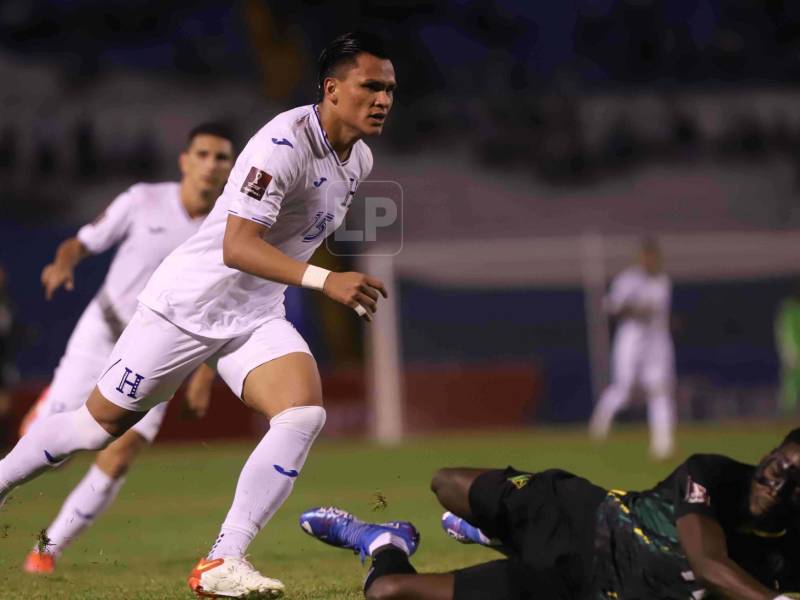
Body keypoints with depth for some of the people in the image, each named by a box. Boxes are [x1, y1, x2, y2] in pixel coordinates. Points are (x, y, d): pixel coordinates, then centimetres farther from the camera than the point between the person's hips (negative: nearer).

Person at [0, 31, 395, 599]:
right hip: (188, 303, -6)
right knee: (101, 421, 5)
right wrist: (324, 279, -42)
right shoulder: (285, 142, -25)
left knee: (304, 412, -19)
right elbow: (237, 245, -33)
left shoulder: (360, 160, 3)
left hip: (258, 317, 6)